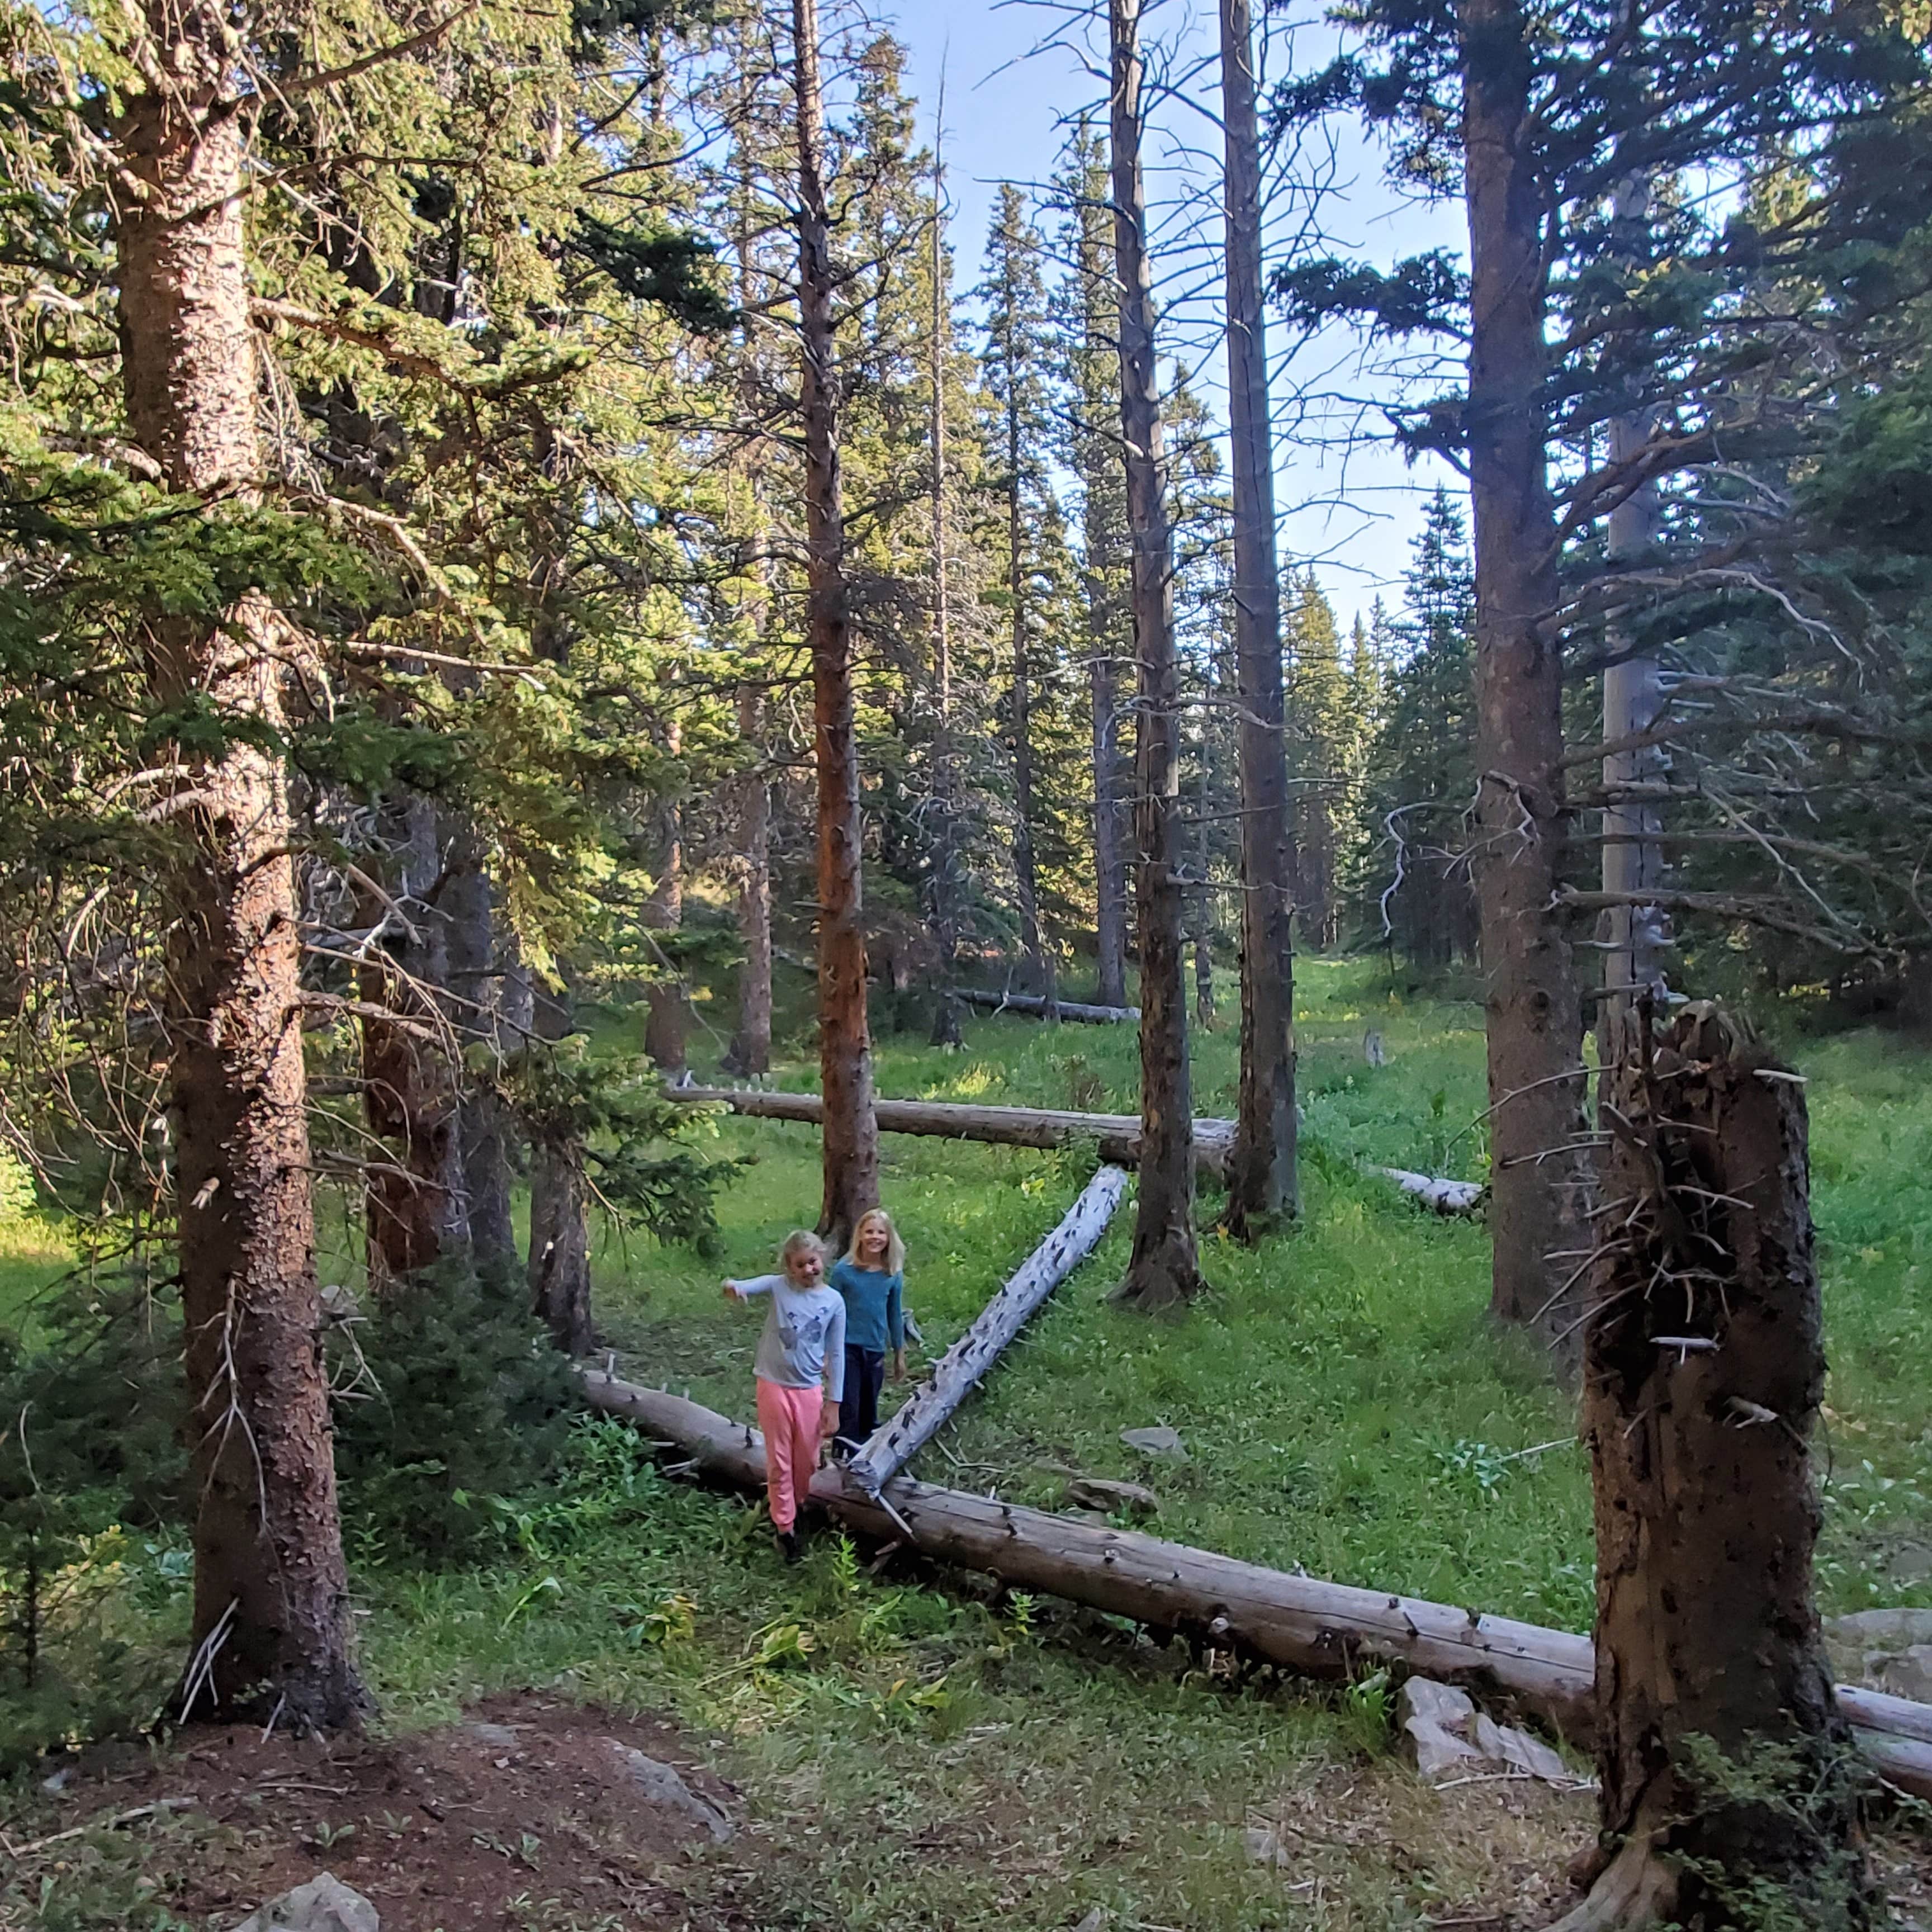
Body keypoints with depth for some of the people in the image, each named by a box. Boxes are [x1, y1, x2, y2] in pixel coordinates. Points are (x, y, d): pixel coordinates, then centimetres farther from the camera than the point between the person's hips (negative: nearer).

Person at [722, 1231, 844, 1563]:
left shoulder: (834, 1302, -5)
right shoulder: (778, 1286, -8)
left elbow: (836, 1355, 0)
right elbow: (746, 1287, -26)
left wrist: (834, 1403, 0)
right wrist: (733, 1287, -51)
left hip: (810, 1390, 2)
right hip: (774, 1386, -2)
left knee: (807, 1461, 15)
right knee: (779, 1461, 8)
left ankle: (794, 1507, 41)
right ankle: (785, 1527, 23)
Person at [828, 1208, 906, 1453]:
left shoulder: (894, 1275, -2)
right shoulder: (844, 1271, -11)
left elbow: (895, 1315, 8)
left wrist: (899, 1354, 14)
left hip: (876, 1351, 3)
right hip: (848, 1348, -3)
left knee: (869, 1414, 13)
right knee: (848, 1411, -5)